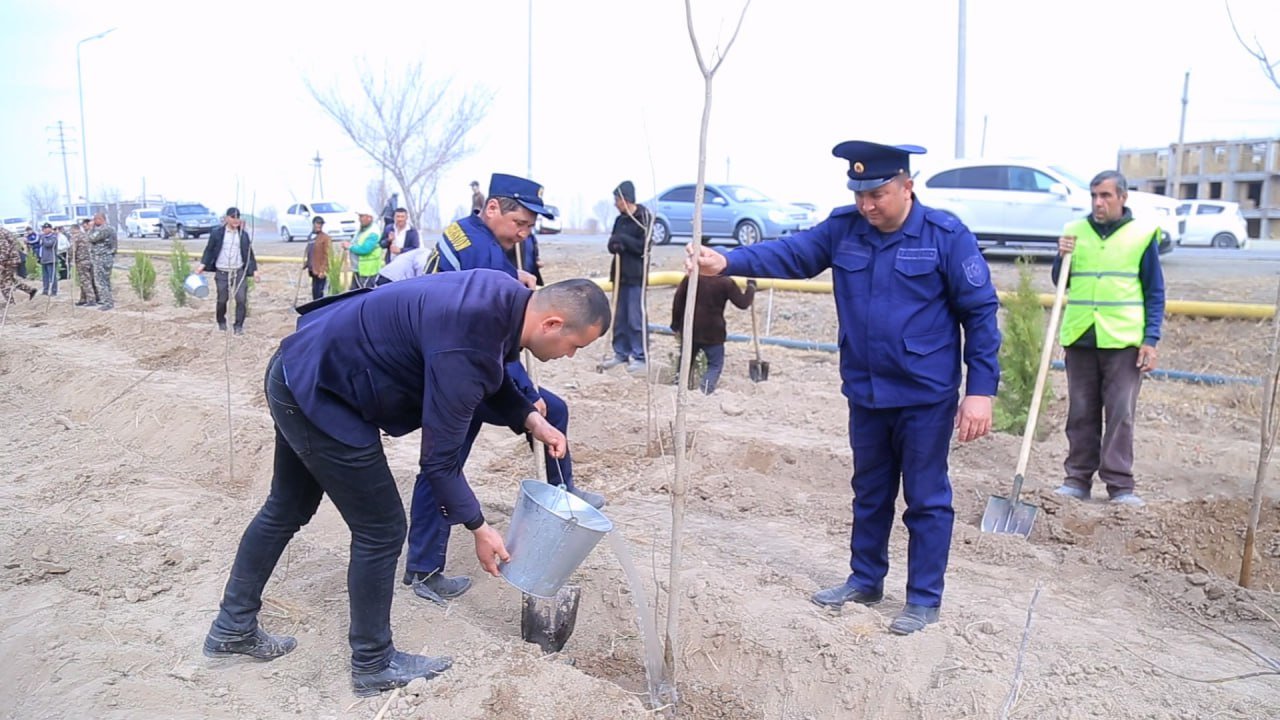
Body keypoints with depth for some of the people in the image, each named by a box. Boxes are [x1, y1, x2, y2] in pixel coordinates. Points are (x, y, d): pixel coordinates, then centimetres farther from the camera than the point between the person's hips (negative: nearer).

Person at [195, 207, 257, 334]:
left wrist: (254, 269, 7)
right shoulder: (217, 233, -1)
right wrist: (202, 265, -5)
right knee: (222, 300, 7)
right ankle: (221, 322, 30)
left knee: (241, 299, -8)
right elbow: (209, 250, 4)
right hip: (222, 272, -1)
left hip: (239, 272, 1)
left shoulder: (243, 234, 5)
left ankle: (239, 325, 4)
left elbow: (249, 253, 10)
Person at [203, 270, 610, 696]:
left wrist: (530, 419, 2)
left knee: (287, 510, 23)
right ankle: (373, 665, 20)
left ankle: (232, 628, 41)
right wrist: (478, 527, -10)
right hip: (319, 394, -10)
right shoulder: (464, 350, -32)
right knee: (381, 531, 0)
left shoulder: (505, 298, -6)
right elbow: (439, 458, -22)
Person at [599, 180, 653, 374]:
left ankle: (640, 357, 1)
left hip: (636, 275, -8)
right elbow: (612, 244, 14)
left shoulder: (644, 217, -10)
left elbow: (644, 246, -16)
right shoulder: (620, 219, 12)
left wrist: (623, 239, -15)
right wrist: (615, 245, -8)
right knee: (619, 316, 11)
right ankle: (621, 353, 21)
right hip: (620, 273, 8)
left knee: (636, 318, -6)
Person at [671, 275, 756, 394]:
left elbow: (678, 300, 0)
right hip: (713, 333, -3)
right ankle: (705, 392, -12)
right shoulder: (726, 282, -10)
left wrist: (676, 324, 10)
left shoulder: (691, 277, -1)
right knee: (715, 364, 8)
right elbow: (743, 303, -6)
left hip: (689, 330, 3)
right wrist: (751, 286, 10)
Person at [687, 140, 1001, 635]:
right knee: (869, 492, 19)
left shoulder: (947, 236, -11)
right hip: (865, 392, 5)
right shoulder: (843, 228, 0)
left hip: (926, 396, -4)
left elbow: (980, 313, -10)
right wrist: (726, 263, -25)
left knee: (926, 500, 7)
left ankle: (924, 599, 23)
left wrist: (980, 390, -13)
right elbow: (790, 254, -8)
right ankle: (865, 580, 36)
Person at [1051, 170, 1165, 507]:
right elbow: (1061, 283, 15)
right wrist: (1062, 257, -5)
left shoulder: (1142, 234, 2)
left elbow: (1155, 292, 3)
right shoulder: (1075, 231, 9)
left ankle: (1120, 486, 4)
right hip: (1080, 337, 3)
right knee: (1081, 414, 7)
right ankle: (1078, 479, 15)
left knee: (1120, 414, -1)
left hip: (1123, 339, -2)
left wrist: (1151, 339, -5)